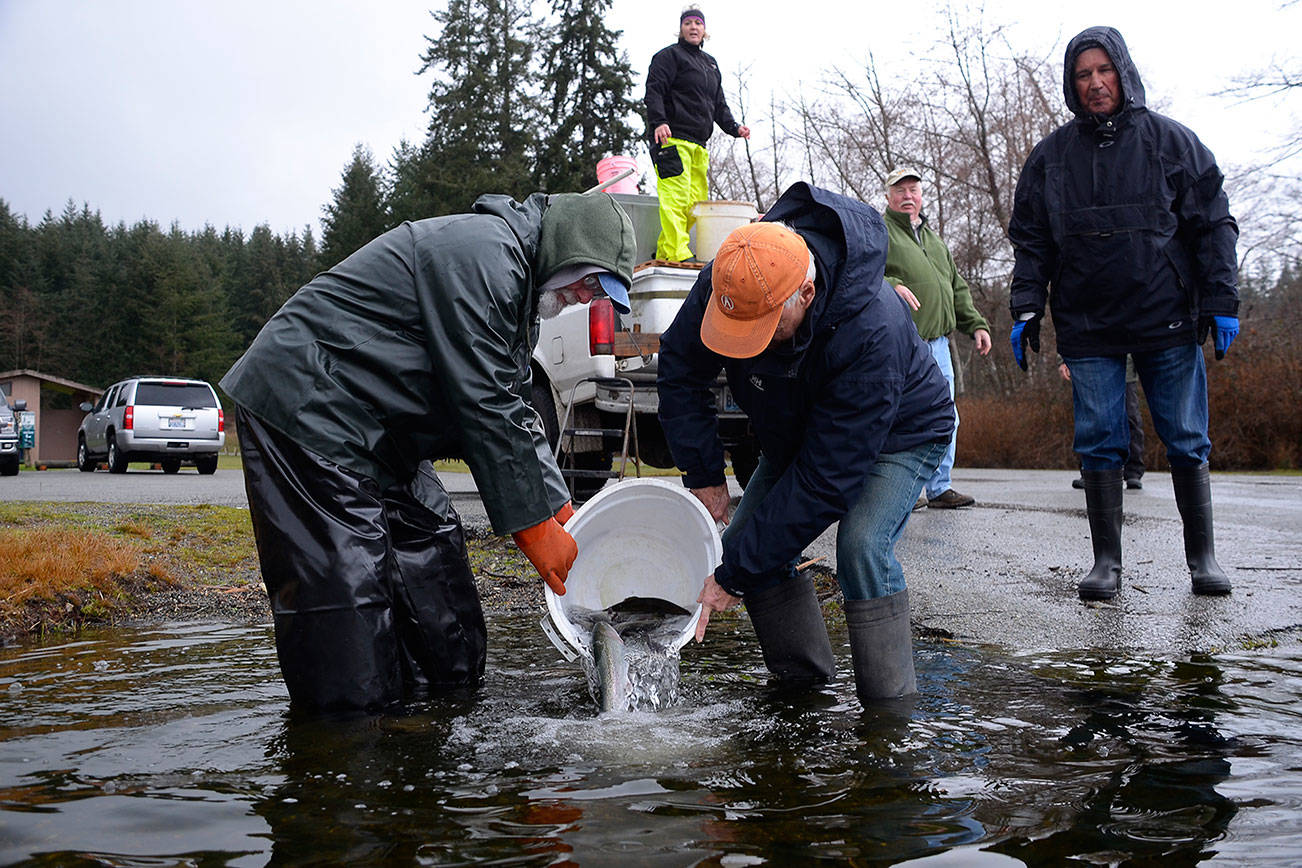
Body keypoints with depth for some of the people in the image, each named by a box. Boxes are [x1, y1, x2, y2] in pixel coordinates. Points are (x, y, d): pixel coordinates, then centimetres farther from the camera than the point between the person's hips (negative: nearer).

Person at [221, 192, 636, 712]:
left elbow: (514, 409, 16)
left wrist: (559, 509, 7)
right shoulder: (483, 254, -18)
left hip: (381, 443, 11)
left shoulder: (513, 279, 16)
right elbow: (483, 406, -21)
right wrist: (533, 523, -14)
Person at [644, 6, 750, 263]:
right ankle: (677, 253, -19)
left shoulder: (710, 64, 26)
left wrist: (734, 128, 13)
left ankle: (663, 252, 7)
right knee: (676, 194, -16)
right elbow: (654, 92, -8)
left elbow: (719, 104, 29)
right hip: (672, 138, -8)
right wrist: (658, 122, -23)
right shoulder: (669, 56, 4)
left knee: (696, 199, 3)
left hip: (698, 143, 8)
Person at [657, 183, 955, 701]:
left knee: (861, 546, -30)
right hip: (794, 434, 6)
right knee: (744, 543, -6)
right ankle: (806, 686, 9)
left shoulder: (871, 333, -44)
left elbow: (825, 478, -41)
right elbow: (681, 370, -9)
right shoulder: (728, 280, -27)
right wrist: (703, 475, -15)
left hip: (899, 435, -6)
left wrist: (734, 575, -37)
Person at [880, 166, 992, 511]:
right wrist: (889, 285, -28)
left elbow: (957, 288, 28)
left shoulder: (934, 239, 25)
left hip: (938, 343, 7)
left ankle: (939, 487, 17)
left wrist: (976, 324, 19)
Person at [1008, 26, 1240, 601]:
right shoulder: (1051, 155, 9)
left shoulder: (1170, 140, 6)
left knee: (1186, 441, 4)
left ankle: (1202, 556, 17)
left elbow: (1213, 225, 5)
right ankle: (1107, 562, 9)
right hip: (1087, 327, 1)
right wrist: (1025, 311, 1)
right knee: (1098, 443, 1)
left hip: (1168, 320, -1)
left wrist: (1221, 303, -3)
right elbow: (1030, 241, 10)